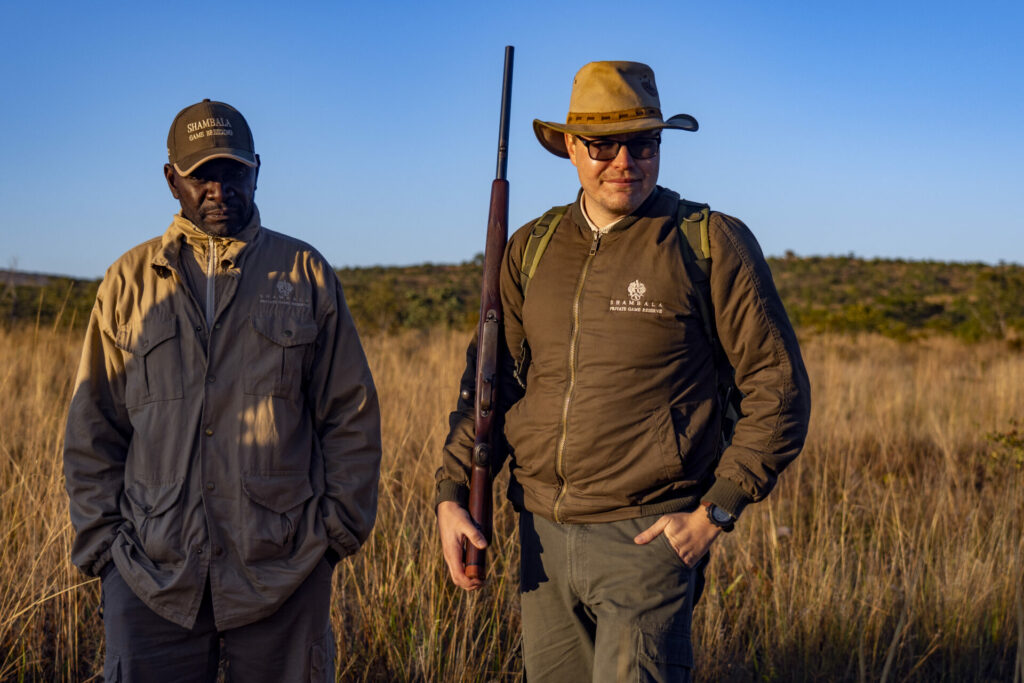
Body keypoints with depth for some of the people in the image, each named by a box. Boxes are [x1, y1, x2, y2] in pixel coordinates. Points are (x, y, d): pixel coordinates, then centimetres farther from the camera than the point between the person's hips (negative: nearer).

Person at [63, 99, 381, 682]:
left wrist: (341, 524, 0)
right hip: (153, 569, 1)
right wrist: (100, 534, 3)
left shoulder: (306, 273, 8)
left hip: (283, 569, -1)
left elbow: (351, 415, 8)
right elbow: (93, 426, 12)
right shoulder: (131, 279, 10)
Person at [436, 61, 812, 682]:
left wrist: (715, 513, -9)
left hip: (648, 537, -5)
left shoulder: (716, 244, -5)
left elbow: (780, 391, -3)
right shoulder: (531, 249, 8)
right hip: (543, 535, 5)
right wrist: (452, 495, 1)